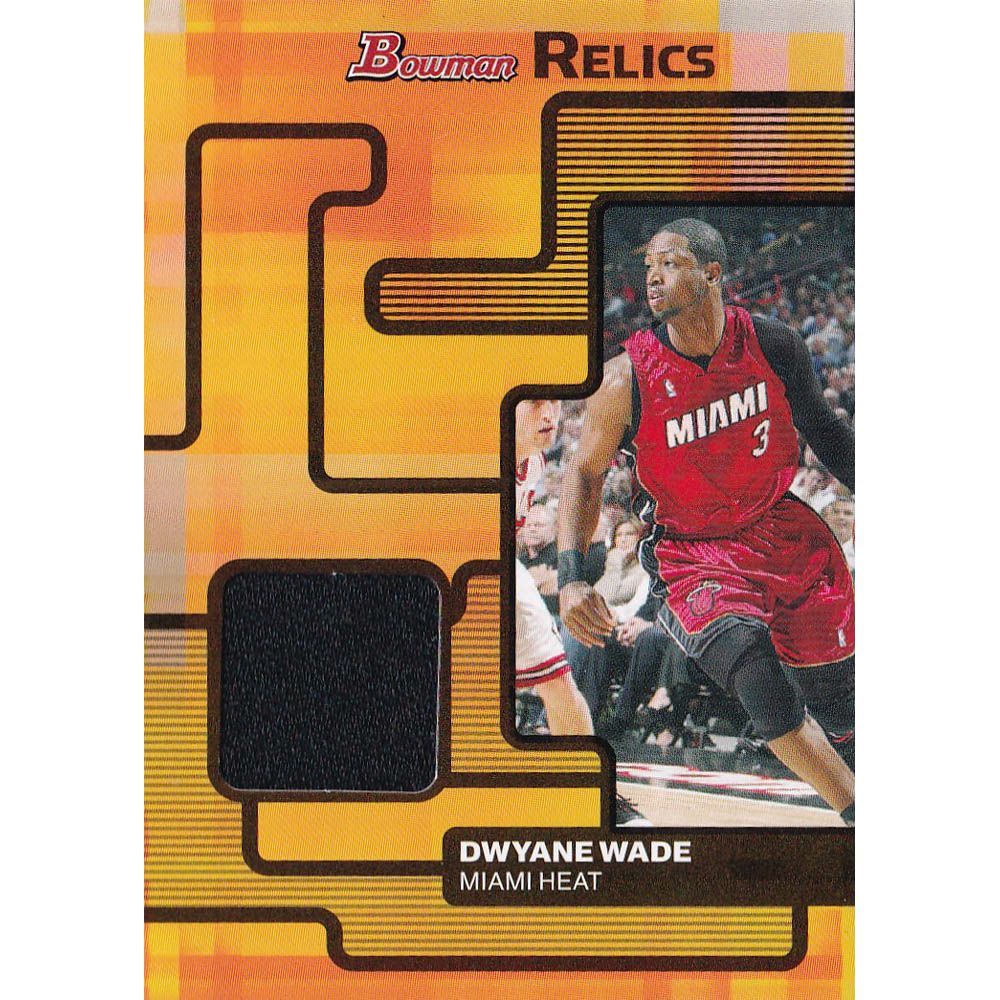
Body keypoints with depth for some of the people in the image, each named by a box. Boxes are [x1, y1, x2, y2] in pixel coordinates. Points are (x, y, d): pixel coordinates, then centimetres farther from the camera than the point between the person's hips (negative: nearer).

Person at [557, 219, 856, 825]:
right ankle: (857, 814, -19)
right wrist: (572, 578, -13)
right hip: (694, 555, -3)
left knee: (839, 708, 3)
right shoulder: (629, 378, -15)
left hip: (784, 532, 3)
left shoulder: (773, 345, -9)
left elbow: (822, 429, 10)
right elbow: (585, 475, -2)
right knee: (750, 661, -31)